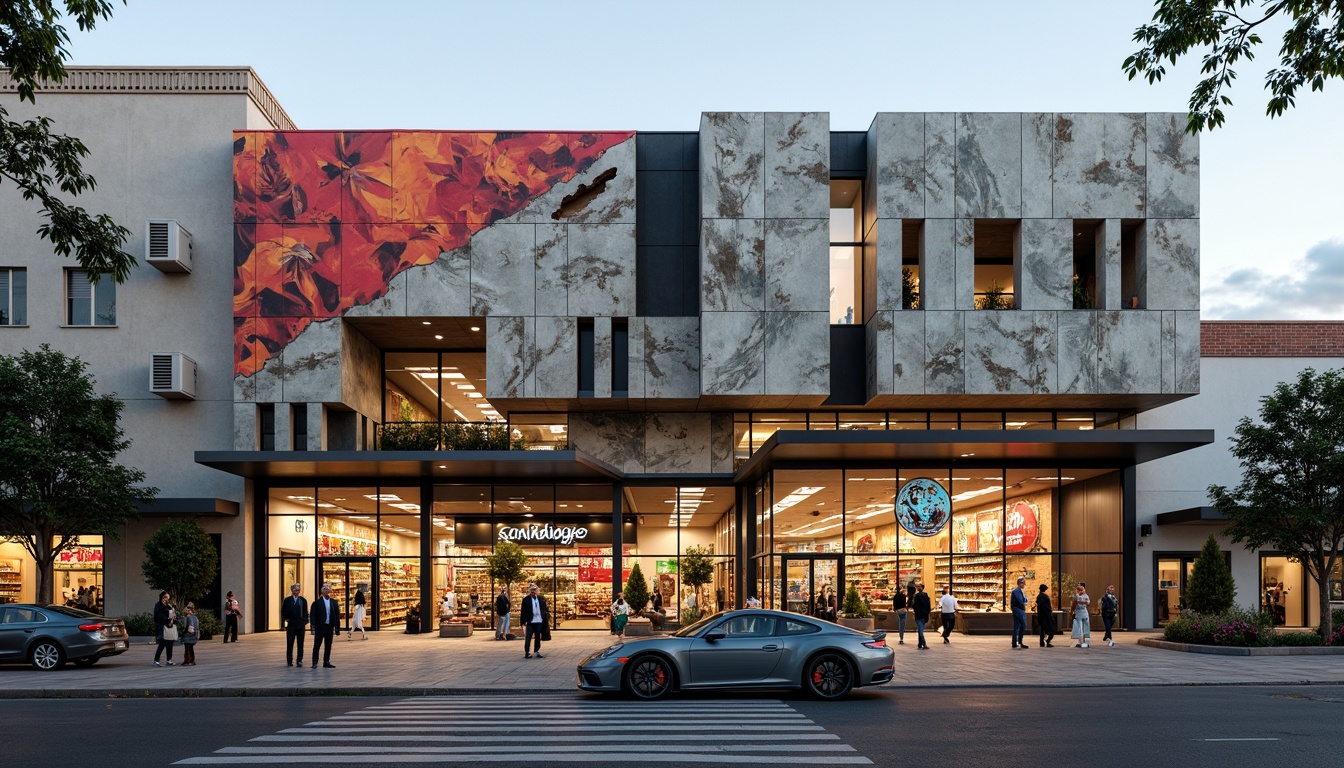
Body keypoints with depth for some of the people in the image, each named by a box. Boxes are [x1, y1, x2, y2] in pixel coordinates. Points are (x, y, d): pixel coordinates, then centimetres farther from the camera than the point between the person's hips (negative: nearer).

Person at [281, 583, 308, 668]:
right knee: (290, 644, 1)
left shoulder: (303, 600, 6)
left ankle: (300, 661, 10)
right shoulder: (287, 600, 1)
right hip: (291, 625, -2)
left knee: (300, 644, 5)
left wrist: (305, 621, 0)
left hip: (301, 625, 2)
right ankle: (289, 661, 7)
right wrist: (284, 623, -3)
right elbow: (283, 612, 3)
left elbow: (305, 612, 9)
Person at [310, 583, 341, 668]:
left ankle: (326, 662, 18)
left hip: (330, 628, 3)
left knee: (328, 646, 9)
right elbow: (313, 616, -4)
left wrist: (337, 628, 4)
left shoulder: (334, 603, 7)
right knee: (316, 646, -1)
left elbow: (337, 616, 9)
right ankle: (315, 663, 2)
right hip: (320, 627, -3)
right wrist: (313, 628, -10)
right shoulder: (317, 602, -2)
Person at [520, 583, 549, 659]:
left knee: (538, 638, 12)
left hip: (539, 621, 4)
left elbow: (544, 610, 9)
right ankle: (526, 653, 0)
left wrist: (546, 618, 4)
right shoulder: (526, 599, -4)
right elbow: (523, 612, -3)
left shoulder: (541, 599, 6)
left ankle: (537, 652, 23)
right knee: (528, 638, -4)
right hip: (530, 622, -3)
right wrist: (523, 622, -7)